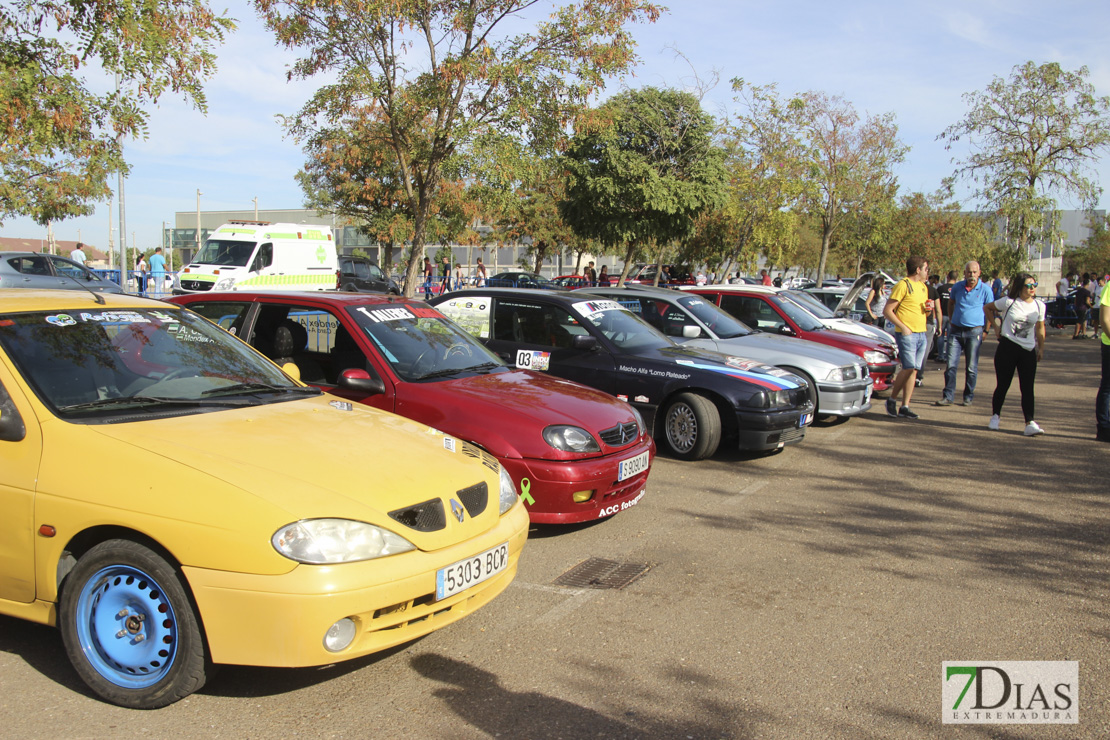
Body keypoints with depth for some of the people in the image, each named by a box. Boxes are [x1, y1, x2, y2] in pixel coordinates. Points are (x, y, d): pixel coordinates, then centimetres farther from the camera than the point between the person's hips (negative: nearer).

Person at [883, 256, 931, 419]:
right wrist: (903, 327, -16)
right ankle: (892, 399, 4)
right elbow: (887, 311, -11)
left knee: (913, 370, 4)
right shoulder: (903, 285, -7)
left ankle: (905, 407, 6)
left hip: (921, 333, 8)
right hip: (907, 334, -8)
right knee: (909, 368, -14)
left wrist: (929, 309, 6)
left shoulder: (923, 287, 19)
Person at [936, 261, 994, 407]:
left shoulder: (985, 290, -3)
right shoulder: (957, 287, 5)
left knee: (971, 367, 4)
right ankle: (948, 396, 2)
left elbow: (990, 311, 2)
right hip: (956, 330, 3)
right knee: (951, 365, -2)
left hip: (974, 331, -2)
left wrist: (986, 331, -1)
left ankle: (968, 397, 14)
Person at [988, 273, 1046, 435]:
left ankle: (1030, 423, -8)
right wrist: (995, 326, 6)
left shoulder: (1039, 306, 4)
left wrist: (1041, 348, 12)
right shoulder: (1008, 302, -5)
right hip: (1007, 348, -2)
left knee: (1027, 388, -4)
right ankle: (995, 417, 25)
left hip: (1028, 351, 2)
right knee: (1003, 385, 6)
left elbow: (1040, 328, 14)